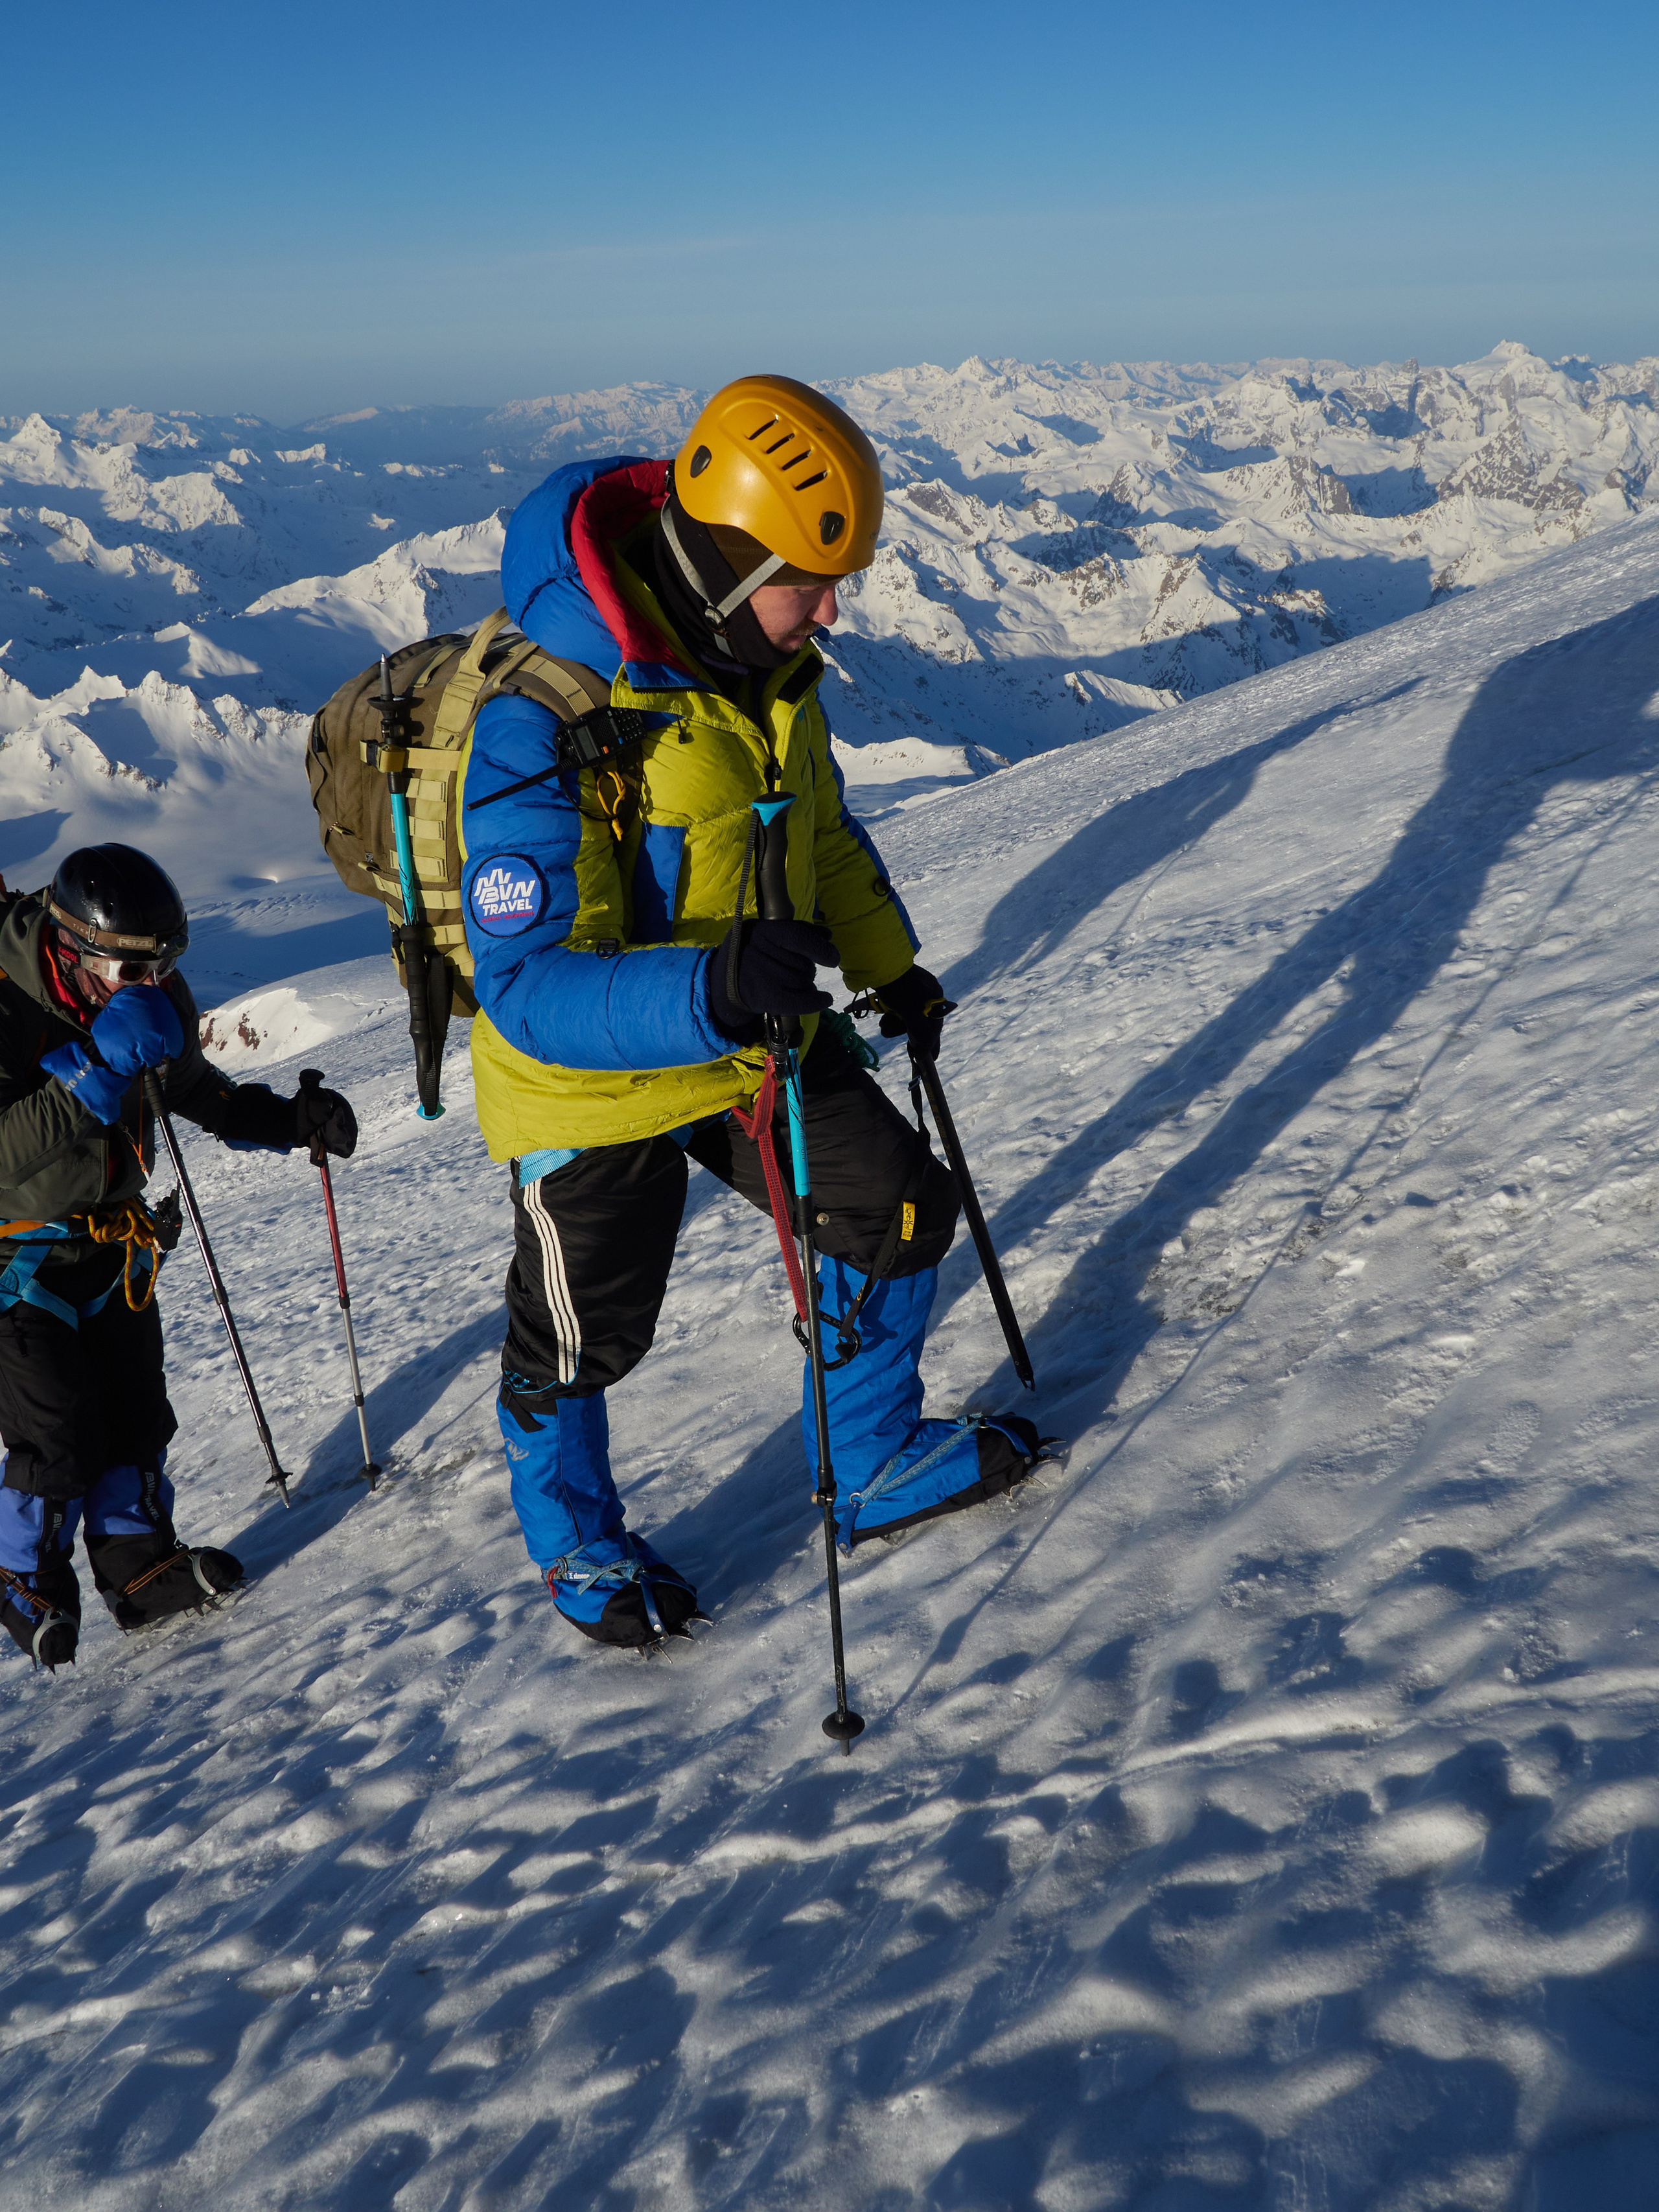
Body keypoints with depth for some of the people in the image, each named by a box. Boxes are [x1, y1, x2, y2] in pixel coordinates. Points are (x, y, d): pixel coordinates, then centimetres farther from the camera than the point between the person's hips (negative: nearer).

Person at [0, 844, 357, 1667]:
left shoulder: (153, 1002, -5)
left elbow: (196, 1090, 12)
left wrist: (290, 1120, -3)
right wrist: (101, 1063, -40)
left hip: (114, 1237, 6)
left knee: (136, 1414, 10)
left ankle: (140, 1564, 26)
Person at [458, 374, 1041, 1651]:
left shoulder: (762, 662, -5)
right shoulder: (544, 724, -32)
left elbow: (821, 828, 14)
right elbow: (526, 985, -36)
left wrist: (890, 968, 13)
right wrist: (705, 994, -50)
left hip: (757, 1036, 7)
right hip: (590, 1081, -6)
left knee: (902, 1209, 10)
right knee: (582, 1339, 13)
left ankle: (876, 1469, 34)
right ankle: (577, 1544, 44)